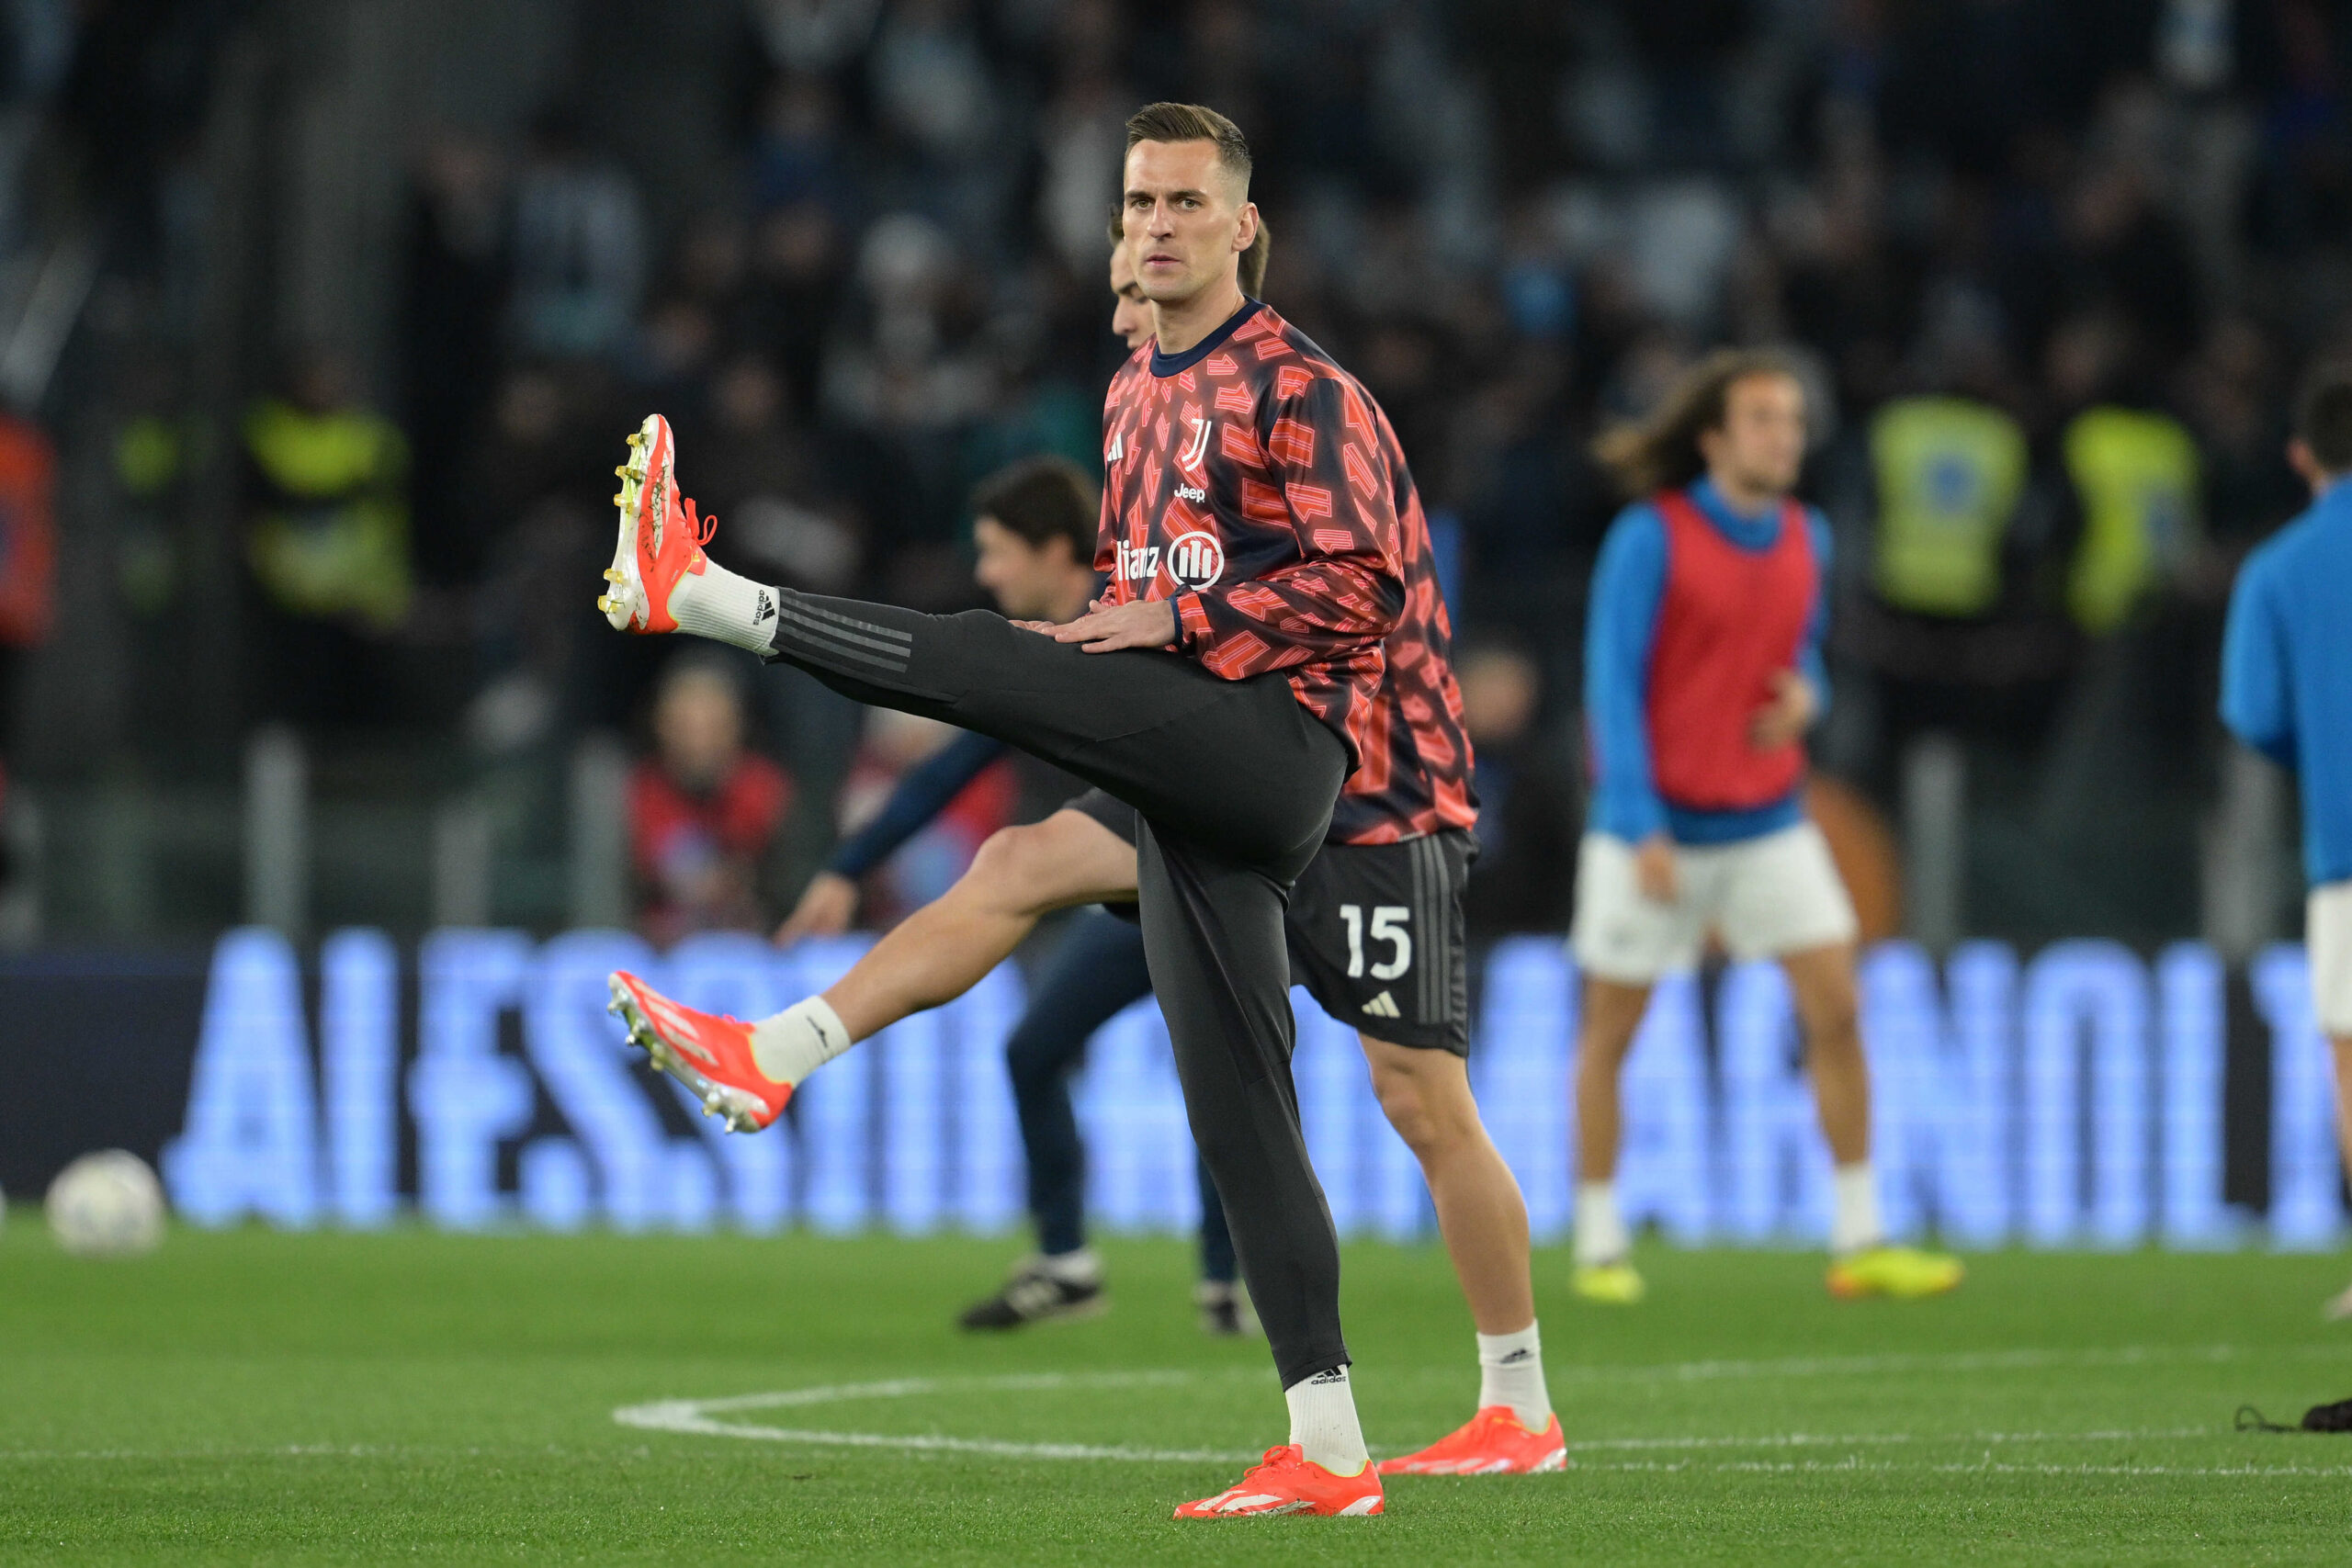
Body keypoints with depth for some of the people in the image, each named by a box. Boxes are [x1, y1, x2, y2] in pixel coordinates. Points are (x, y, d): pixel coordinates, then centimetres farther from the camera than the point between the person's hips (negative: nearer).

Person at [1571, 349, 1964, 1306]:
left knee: (1835, 1008, -5)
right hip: (1655, 822, -4)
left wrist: (1804, 698, -5)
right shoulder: (1650, 537, -12)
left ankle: (1859, 1242, 0)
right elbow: (1613, 683, -13)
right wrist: (1643, 829, -19)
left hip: (1767, 821, 5)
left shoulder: (1805, 538, 5)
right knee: (1611, 1029, 3)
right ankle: (1598, 1248, 14)